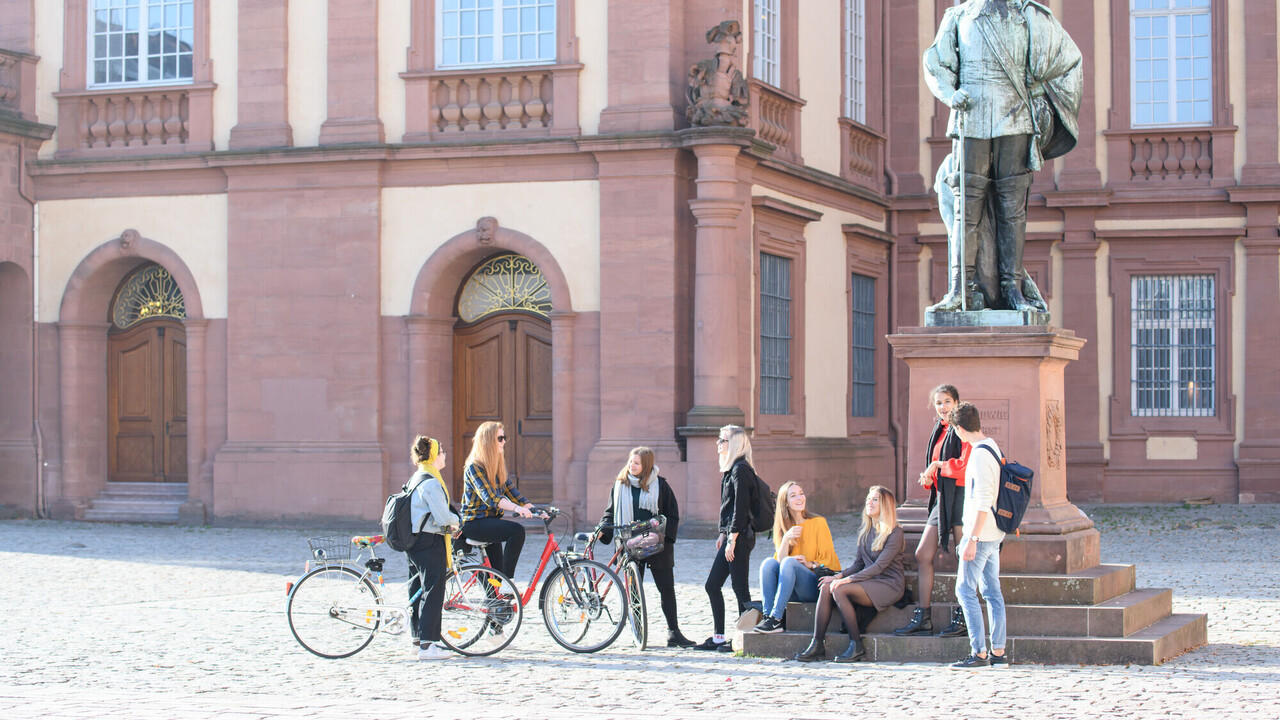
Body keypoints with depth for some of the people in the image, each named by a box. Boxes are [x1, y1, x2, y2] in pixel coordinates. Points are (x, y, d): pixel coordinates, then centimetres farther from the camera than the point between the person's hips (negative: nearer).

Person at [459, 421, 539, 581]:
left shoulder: (499, 466, 12)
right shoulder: (474, 467, -14)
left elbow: (512, 491, 10)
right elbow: (489, 497, -27)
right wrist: (516, 508, -42)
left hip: (491, 520, 8)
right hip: (474, 523, -8)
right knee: (517, 531, -29)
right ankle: (508, 580, -28)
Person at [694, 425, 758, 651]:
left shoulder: (740, 470, -14)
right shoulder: (731, 469, 16)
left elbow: (740, 507, -19)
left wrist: (732, 540, -20)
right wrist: (722, 534, 20)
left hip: (740, 537, -10)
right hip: (731, 536, 10)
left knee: (740, 587, -4)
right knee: (711, 585, 11)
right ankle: (718, 637, 16)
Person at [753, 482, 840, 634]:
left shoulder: (818, 522, 3)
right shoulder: (783, 528, 14)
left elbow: (827, 560, 2)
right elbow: (780, 560, 2)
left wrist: (810, 564, -17)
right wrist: (786, 539, -14)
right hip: (792, 592, 4)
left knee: (789, 562, -30)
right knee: (769, 562, -22)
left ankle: (775, 618, -38)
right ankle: (767, 615, -34)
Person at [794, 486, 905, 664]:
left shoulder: (895, 533, -8)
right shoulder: (865, 532, 17)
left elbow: (879, 566, -16)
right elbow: (858, 564, 15)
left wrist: (848, 579, -23)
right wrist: (840, 575, -6)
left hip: (889, 584, -7)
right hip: (869, 581, 7)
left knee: (839, 590, -28)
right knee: (826, 587, -19)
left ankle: (857, 646, -22)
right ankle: (817, 644, -24)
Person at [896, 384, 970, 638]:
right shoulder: (939, 430, 18)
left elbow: (963, 464, -19)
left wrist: (937, 465, -6)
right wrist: (928, 478, 4)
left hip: (960, 495, -9)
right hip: (941, 498, 9)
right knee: (922, 555, 5)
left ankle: (962, 618, 1)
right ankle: (922, 618, 8)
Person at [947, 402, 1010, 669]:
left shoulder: (980, 454, -17)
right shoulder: (992, 447, 12)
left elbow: (983, 502, -22)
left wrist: (972, 539, -22)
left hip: (981, 533, -10)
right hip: (994, 534, 10)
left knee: (965, 589, -6)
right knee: (992, 591, 10)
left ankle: (979, 653, -8)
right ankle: (998, 652, 10)